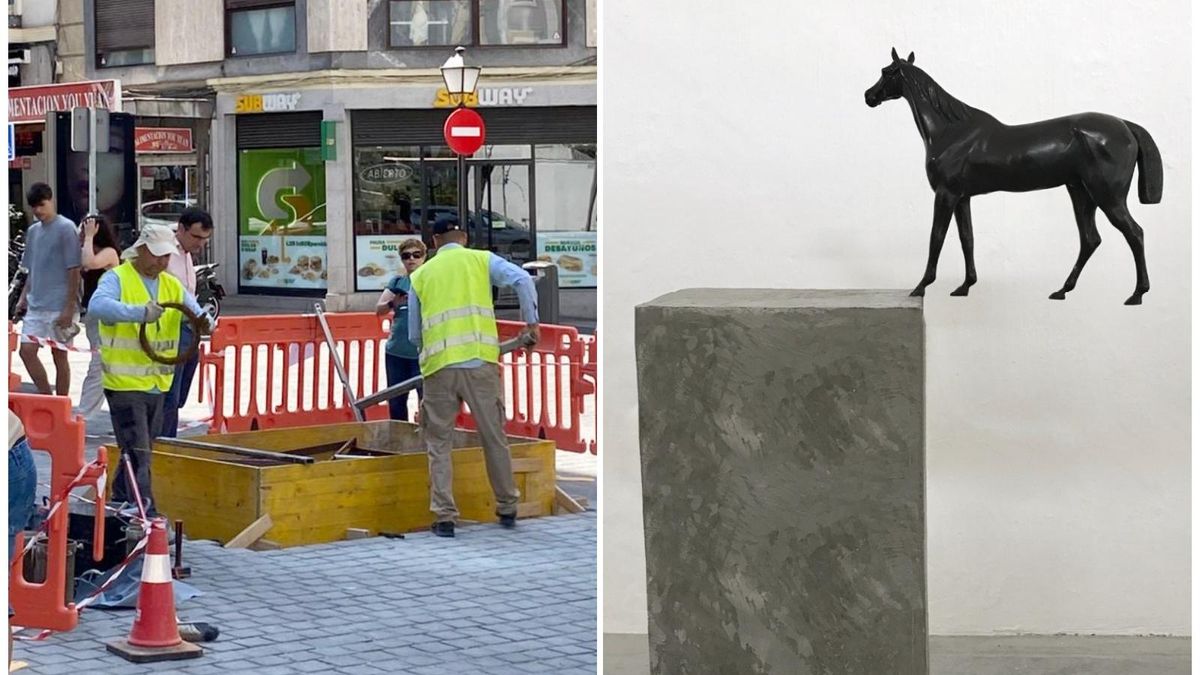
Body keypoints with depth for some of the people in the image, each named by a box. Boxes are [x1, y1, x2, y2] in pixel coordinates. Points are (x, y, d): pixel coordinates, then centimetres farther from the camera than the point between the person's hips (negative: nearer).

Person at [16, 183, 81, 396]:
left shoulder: (65, 228, -8)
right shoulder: (32, 231, 13)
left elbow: (74, 270, -11)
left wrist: (69, 308, -15)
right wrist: (23, 298, 10)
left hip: (59, 306, -6)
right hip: (36, 305, 6)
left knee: (59, 355, 1)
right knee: (27, 351, 0)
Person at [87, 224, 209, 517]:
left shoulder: (172, 285, 12)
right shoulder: (117, 278, -8)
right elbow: (97, 306, -27)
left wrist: (204, 322, -16)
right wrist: (139, 313, -41)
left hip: (157, 384, 7)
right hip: (124, 383, -7)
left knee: (140, 451, 17)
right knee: (137, 454, -10)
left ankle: (119, 502, 33)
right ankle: (146, 514, -11)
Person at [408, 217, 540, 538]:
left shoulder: (421, 275, 16)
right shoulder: (482, 260, 12)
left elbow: (414, 334, 18)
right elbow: (523, 280, -5)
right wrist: (531, 322, 3)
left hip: (438, 366, 0)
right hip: (480, 362, 0)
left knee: (438, 443, 8)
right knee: (494, 437, 11)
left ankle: (444, 517, 3)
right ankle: (507, 509, 21)